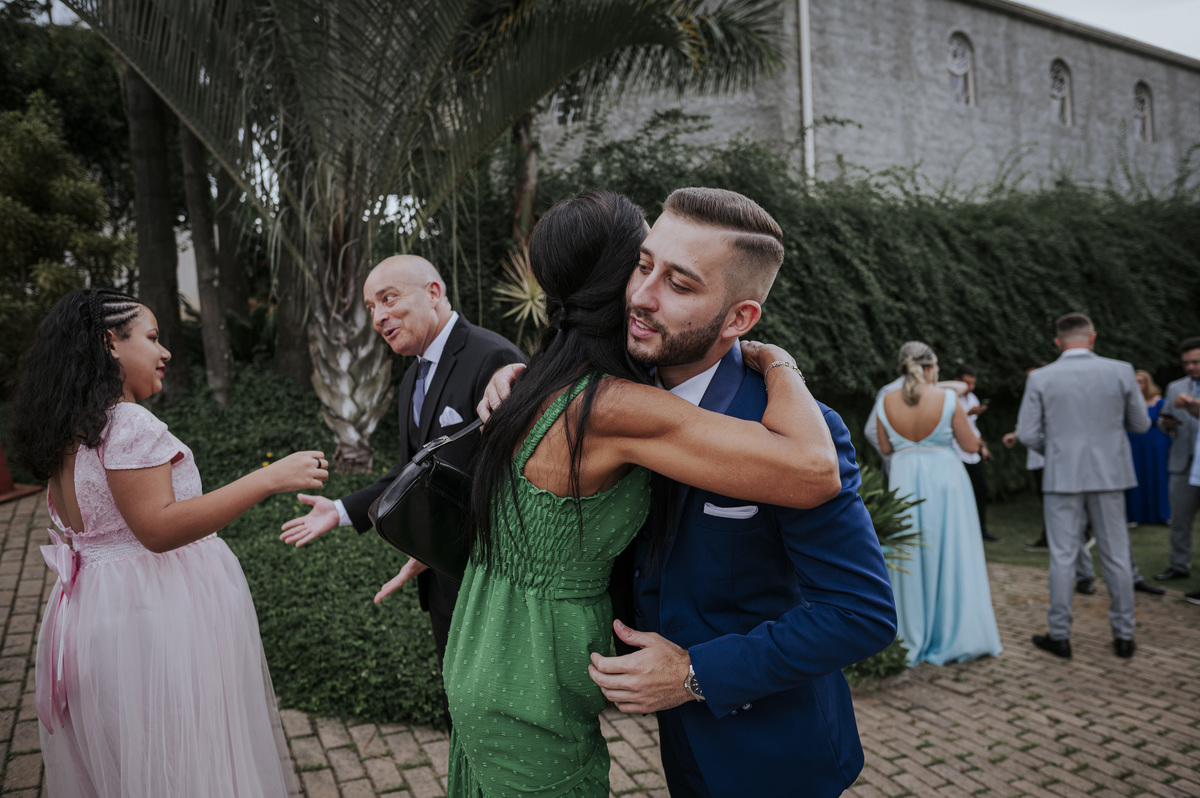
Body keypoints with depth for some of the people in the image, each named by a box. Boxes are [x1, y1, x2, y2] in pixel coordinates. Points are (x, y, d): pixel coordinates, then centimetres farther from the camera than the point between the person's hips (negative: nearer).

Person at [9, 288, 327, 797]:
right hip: (155, 615, -10)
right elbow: (158, 528, -26)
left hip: (90, 610, 10)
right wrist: (269, 479, -30)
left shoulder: (69, 429, 10)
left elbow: (71, 522, 19)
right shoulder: (129, 424, -19)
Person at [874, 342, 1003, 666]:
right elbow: (971, 445, -1)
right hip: (945, 480, -2)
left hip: (906, 482, 2)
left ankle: (916, 639, 19)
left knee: (912, 559, 11)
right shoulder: (947, 398, -10)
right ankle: (959, 636, 17)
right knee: (953, 555, 9)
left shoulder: (886, 403, -4)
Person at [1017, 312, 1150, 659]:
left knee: (1063, 557, 5)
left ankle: (1059, 636, 11)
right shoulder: (1121, 371, -3)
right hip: (1109, 475, 2)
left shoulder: (1040, 378, -6)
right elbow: (1141, 424, 5)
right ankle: (1124, 635, 20)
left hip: (1062, 476, -1)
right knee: (1116, 556, 11)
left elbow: (1027, 434, -7)